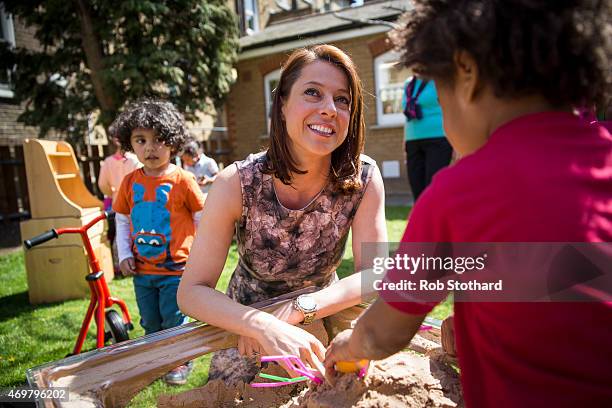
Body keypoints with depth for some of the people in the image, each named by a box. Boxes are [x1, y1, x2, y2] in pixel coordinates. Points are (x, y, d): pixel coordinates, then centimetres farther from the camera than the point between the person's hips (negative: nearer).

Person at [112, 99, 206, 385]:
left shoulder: (182, 180, -13)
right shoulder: (130, 182, 1)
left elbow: (203, 219, -5)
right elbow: (122, 220, 11)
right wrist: (124, 254, 3)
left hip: (175, 268, -5)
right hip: (142, 270, 5)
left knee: (174, 320, 6)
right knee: (151, 323, 19)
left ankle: (182, 362, 30)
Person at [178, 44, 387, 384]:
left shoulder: (364, 180, -23)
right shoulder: (237, 184, -27)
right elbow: (192, 291, -26)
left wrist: (300, 308, -35)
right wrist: (265, 326, -43)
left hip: (322, 309, 2)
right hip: (246, 317, -1)